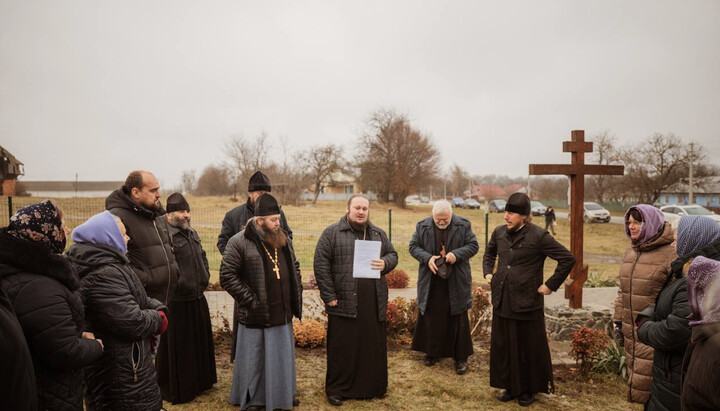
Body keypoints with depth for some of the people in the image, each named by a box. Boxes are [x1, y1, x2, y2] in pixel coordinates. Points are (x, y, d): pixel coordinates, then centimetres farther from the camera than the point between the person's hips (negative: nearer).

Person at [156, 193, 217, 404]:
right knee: (177, 346, 3)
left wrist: (205, 277, 14)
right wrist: (180, 284, -19)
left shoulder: (192, 234, 13)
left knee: (200, 341, 19)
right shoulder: (166, 236, -17)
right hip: (177, 302, -9)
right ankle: (175, 389, 19)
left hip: (197, 299, 9)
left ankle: (200, 380, 37)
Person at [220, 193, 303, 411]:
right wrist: (251, 300, -16)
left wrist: (297, 294, 9)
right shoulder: (239, 242, -13)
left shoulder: (284, 240, 8)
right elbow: (227, 276, -14)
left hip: (283, 313, 6)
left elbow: (295, 268, 19)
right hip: (255, 316, -6)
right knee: (253, 359, 8)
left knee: (283, 356, 18)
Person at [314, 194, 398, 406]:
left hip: (374, 303, 4)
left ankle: (373, 387, 26)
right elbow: (321, 264, -5)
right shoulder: (332, 233, -1)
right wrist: (329, 297, -10)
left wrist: (385, 263, -7)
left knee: (374, 346, 11)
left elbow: (393, 255, 18)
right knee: (342, 348, 4)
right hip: (344, 303, -4)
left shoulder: (378, 233, 13)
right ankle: (337, 389, 18)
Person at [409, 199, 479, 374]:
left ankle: (461, 357, 16)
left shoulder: (463, 225, -4)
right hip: (431, 283, 1)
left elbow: (473, 246, -1)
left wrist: (457, 254, -19)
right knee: (431, 318, 10)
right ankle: (432, 352, 27)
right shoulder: (422, 226, -1)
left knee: (458, 320, 5)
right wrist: (427, 258, -15)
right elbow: (413, 246, 3)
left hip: (456, 283, -1)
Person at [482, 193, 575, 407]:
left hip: (527, 302, -5)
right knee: (503, 345, 13)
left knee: (529, 348, 10)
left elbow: (567, 259, -12)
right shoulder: (499, 233, 2)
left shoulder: (539, 236, -14)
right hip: (502, 301, 5)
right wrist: (488, 272, 9)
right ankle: (510, 386, 30)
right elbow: (489, 253, 23)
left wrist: (550, 285, -11)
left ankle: (528, 389, 28)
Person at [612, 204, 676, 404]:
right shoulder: (630, 251, 10)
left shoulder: (670, 254, -14)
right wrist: (617, 320, 15)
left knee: (647, 385, -2)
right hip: (631, 331, 7)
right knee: (636, 377, 16)